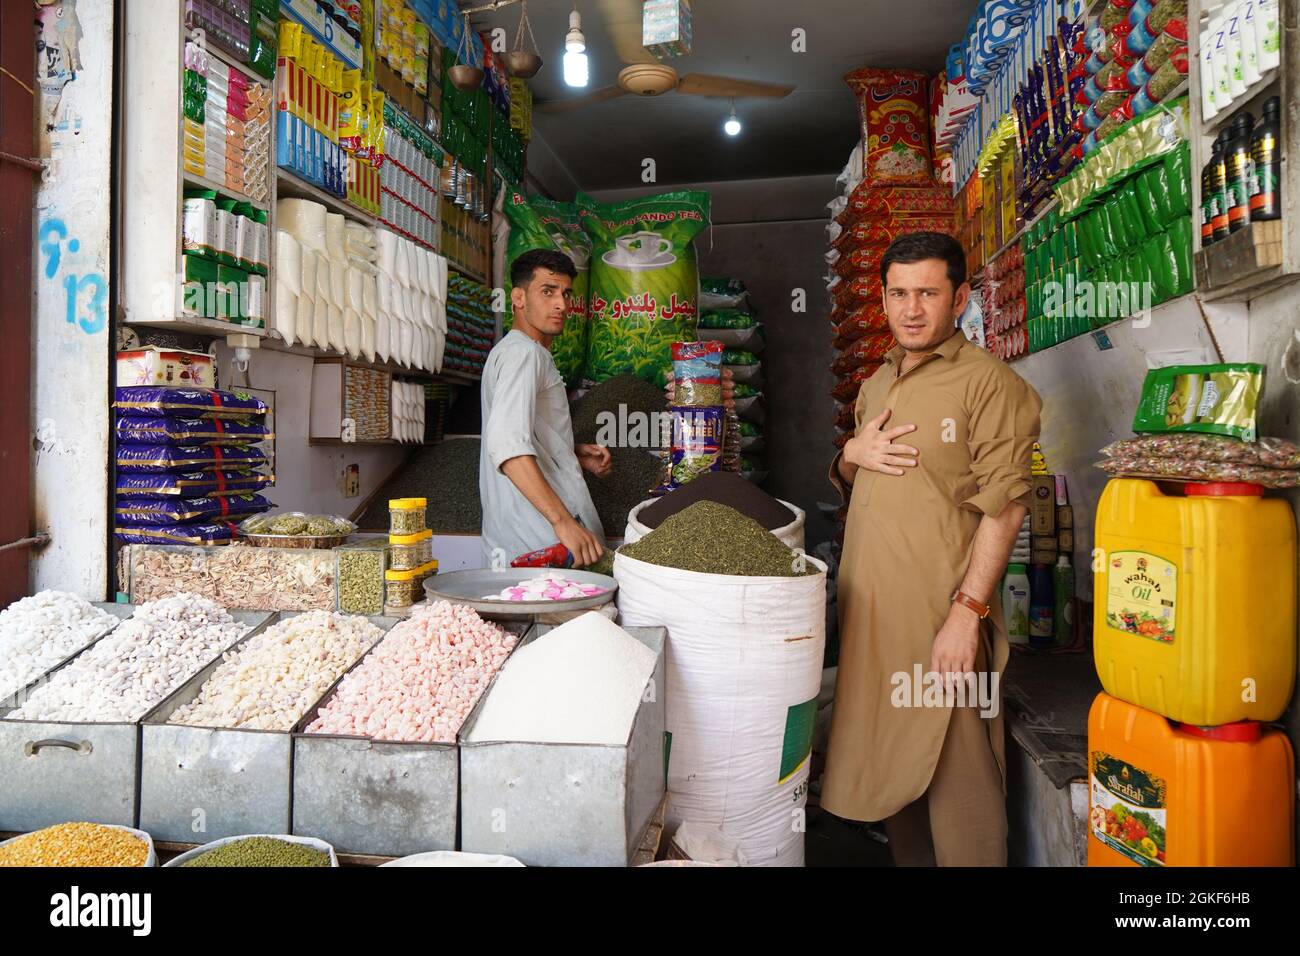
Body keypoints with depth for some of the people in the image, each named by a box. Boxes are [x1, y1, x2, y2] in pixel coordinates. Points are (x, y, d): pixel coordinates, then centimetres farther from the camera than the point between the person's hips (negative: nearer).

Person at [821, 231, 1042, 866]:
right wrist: (851, 456, 2)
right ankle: (907, 862, 34)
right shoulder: (877, 385, 16)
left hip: (941, 616, -7)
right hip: (869, 607, 7)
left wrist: (967, 612, -20)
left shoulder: (988, 382, -8)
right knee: (889, 763, 17)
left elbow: (1004, 507, -14)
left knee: (957, 777, 0)